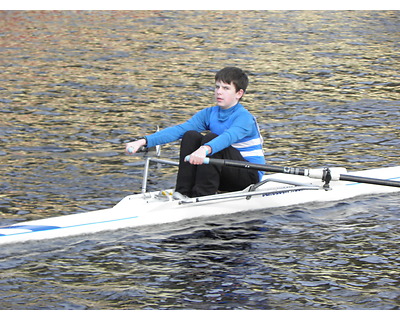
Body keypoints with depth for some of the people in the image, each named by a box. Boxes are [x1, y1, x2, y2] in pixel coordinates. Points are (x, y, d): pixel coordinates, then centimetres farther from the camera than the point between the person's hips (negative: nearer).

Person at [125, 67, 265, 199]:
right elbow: (179, 130, -8)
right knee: (191, 136, -12)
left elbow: (229, 137, -39)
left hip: (250, 175, -6)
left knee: (210, 138, -27)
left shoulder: (244, 118, -16)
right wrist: (144, 141, -22)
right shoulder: (209, 114, 4)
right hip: (224, 177, 6)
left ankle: (202, 195, -29)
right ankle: (183, 191, -18)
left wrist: (206, 149, -60)